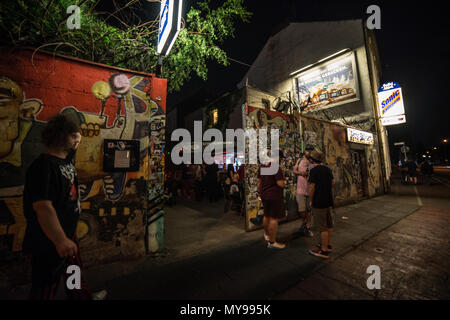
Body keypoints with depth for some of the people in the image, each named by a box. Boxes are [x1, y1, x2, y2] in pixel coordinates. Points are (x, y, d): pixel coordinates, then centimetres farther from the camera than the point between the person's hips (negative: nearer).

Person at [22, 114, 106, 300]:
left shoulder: (67, 159, 1)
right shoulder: (44, 166, -26)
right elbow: (43, 207, -32)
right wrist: (60, 240, -33)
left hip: (68, 233, 10)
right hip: (49, 242, -9)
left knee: (74, 269, 29)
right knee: (46, 288, 12)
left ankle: (83, 296, 50)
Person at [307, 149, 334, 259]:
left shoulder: (314, 170, -18)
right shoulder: (327, 169, 6)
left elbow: (312, 187, -18)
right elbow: (333, 182, 17)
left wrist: (310, 200, -7)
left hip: (318, 201, -8)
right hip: (328, 200, 9)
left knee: (322, 226, -2)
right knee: (328, 223, 16)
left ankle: (324, 250, 7)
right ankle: (328, 245, 29)